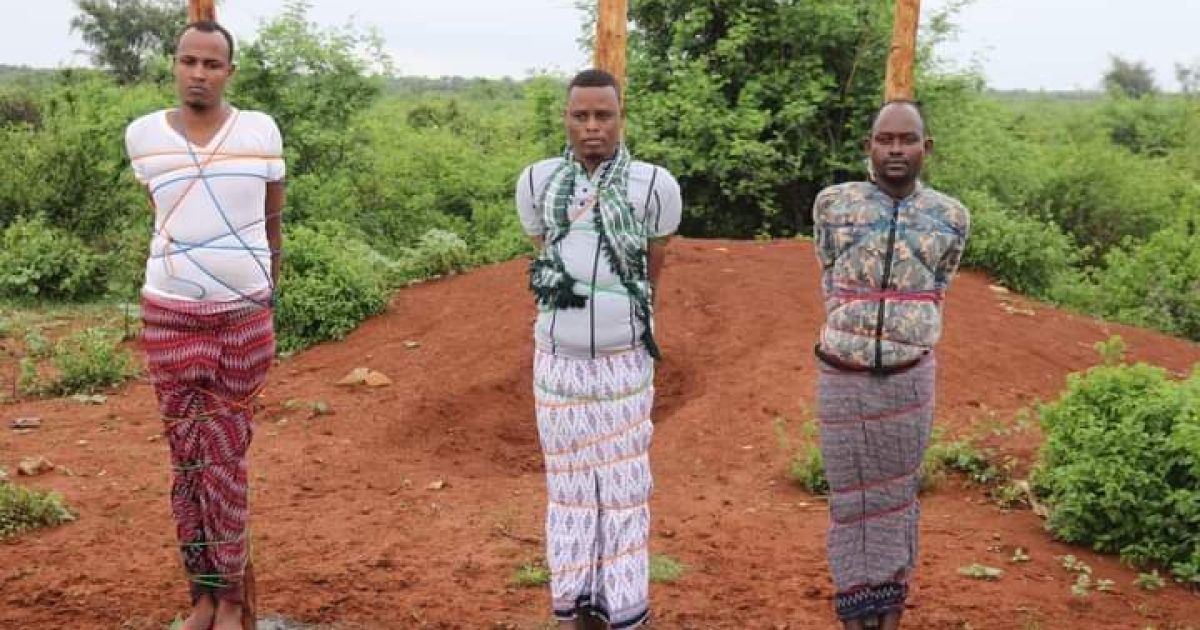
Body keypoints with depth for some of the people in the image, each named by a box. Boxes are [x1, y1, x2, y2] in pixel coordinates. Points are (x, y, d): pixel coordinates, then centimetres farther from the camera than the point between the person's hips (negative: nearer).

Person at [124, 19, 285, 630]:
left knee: (226, 457, 3)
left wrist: (269, 292, 17)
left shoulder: (261, 131, -3)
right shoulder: (143, 134, -1)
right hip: (171, 316, 1)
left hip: (246, 315, -1)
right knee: (187, 456, 6)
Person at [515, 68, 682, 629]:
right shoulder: (536, 182, -3)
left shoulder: (654, 185, -10)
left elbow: (654, 269, 6)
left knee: (623, 485, 5)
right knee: (568, 482, 11)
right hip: (558, 360, 2)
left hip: (624, 362, -2)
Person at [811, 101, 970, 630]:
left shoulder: (951, 218, -1)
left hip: (909, 378, 1)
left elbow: (934, 294, 12)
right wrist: (854, 336, 11)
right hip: (841, 375, -1)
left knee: (898, 492, 12)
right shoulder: (833, 203, -4)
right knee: (850, 493, 9)